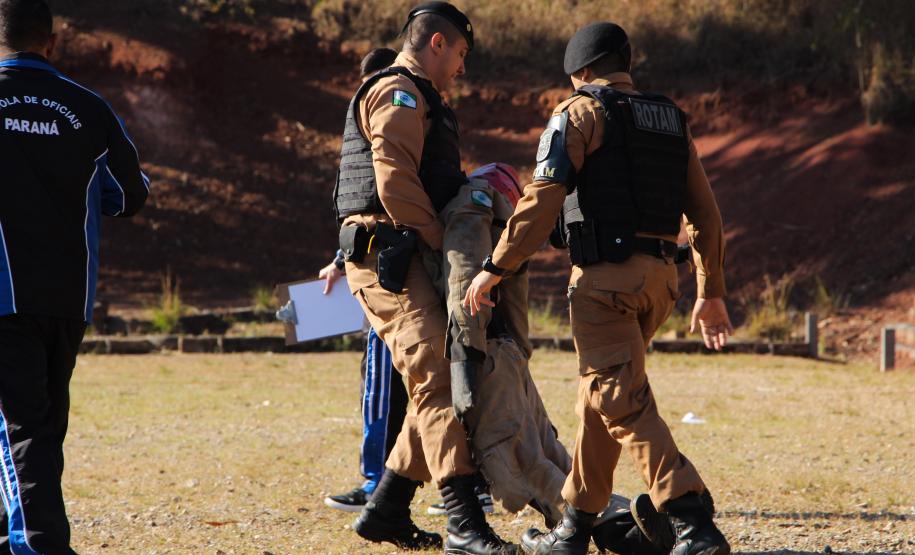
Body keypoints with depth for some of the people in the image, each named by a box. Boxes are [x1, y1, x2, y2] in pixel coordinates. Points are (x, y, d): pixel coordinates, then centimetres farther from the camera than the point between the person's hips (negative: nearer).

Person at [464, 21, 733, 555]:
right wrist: (712, 292, 23)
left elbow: (542, 200, -12)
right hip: (660, 275, 7)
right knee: (600, 394, 18)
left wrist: (495, 267, -8)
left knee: (622, 401, -11)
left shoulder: (580, 114, -1)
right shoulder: (670, 120, 18)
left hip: (607, 273, -7)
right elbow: (705, 213, 17)